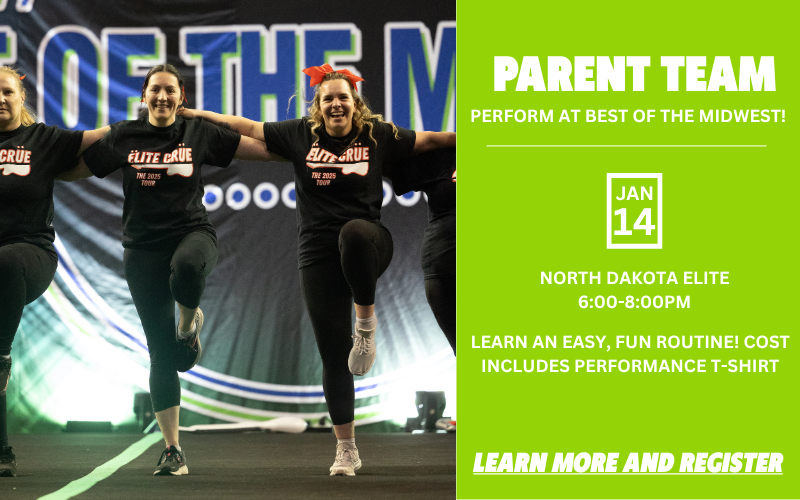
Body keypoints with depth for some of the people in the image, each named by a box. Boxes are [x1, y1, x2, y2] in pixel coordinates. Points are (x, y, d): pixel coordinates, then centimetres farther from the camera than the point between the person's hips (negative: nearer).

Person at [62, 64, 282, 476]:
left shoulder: (199, 134, 4)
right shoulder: (123, 137, 5)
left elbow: (267, 150, 9)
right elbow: (70, 170, 13)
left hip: (192, 233, -1)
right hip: (143, 248, 1)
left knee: (188, 266, -41)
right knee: (161, 352, 0)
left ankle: (189, 320, -4)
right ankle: (172, 450, 9)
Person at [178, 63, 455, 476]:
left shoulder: (378, 136, 3)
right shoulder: (300, 135, 6)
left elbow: (429, 140, 10)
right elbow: (248, 128, 15)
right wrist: (201, 115, 19)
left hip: (368, 246, -2)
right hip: (318, 254, 2)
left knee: (354, 233, -41)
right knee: (332, 354, -1)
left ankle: (366, 325, -19)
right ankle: (346, 450, 10)